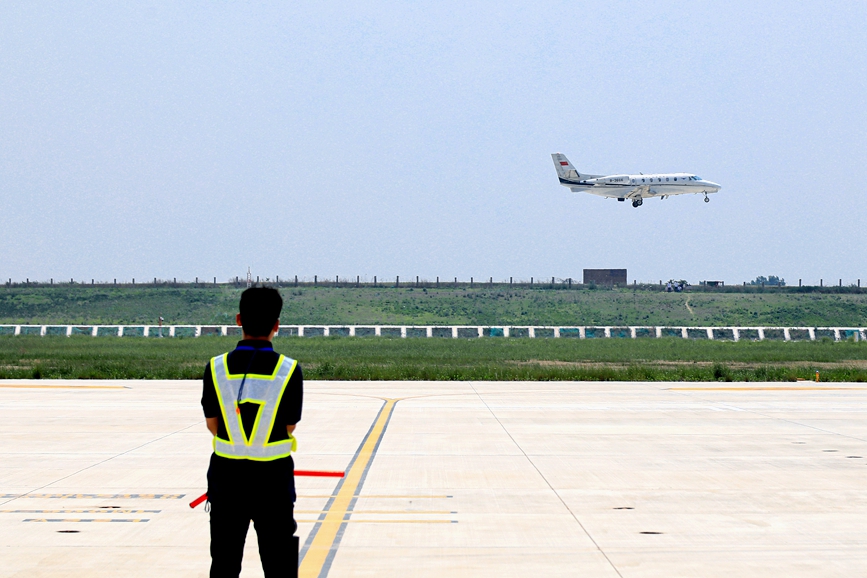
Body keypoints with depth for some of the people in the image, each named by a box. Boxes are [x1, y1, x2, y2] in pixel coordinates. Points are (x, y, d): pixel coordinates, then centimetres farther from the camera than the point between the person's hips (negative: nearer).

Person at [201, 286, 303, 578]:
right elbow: (289, 427, -4)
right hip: (273, 478, -1)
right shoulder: (289, 370, -11)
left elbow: (212, 425, 0)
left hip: (226, 475, 1)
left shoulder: (216, 368, -7)